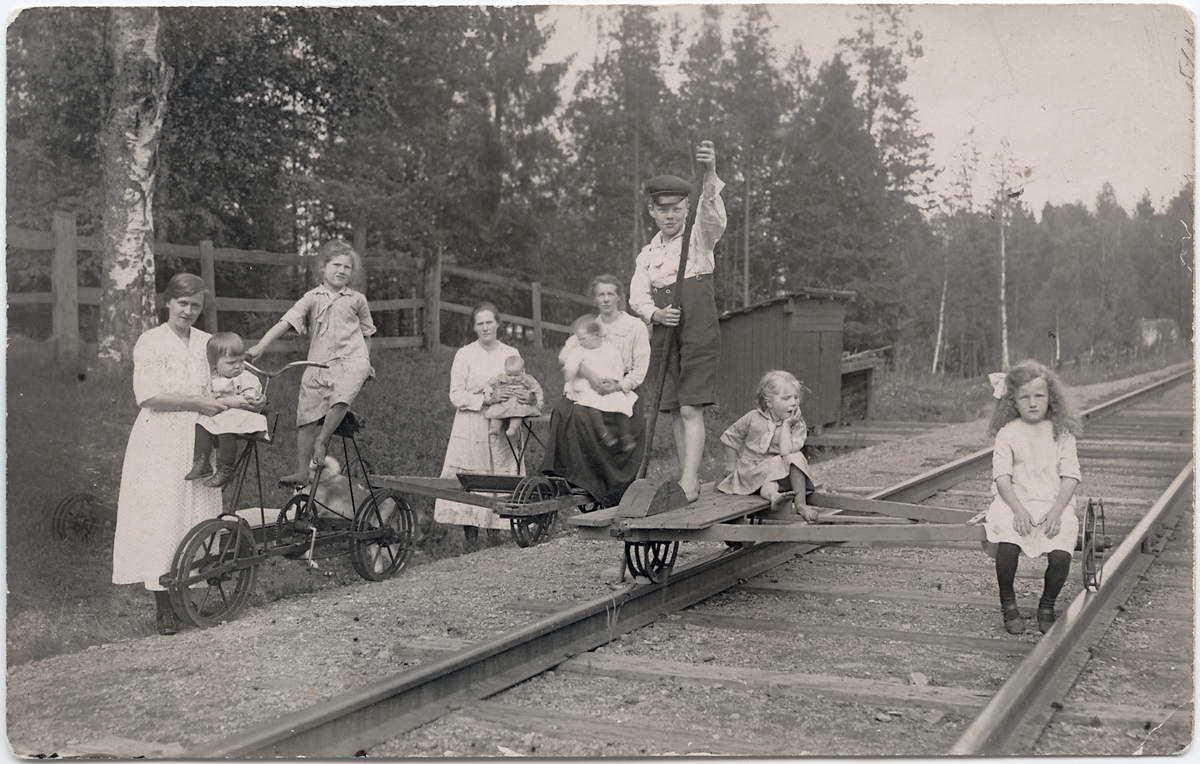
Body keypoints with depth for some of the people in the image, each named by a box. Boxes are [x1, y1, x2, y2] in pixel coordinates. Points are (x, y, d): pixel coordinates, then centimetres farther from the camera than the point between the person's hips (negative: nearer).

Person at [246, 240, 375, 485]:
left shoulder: (357, 300, 10)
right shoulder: (312, 298, 8)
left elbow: (365, 334, 23)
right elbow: (286, 322, -4)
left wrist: (367, 365, 21)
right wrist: (259, 348, -15)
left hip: (350, 360, -1)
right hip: (318, 364, 2)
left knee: (341, 396, -34)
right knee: (306, 418, -2)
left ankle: (323, 441, -14)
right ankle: (302, 472, 7)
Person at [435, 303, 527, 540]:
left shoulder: (511, 354, 11)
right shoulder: (464, 354, 4)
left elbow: (523, 386, 13)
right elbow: (456, 396, -3)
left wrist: (528, 397, -11)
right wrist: (487, 399, -16)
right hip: (471, 430, -2)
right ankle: (471, 537, -2)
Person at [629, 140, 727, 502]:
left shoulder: (699, 236, 3)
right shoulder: (647, 254, 17)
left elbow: (713, 214, -20)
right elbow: (637, 296, 7)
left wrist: (710, 174, -39)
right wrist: (655, 313, -17)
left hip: (699, 330, -5)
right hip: (664, 332, 5)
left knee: (691, 408, -13)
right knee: (675, 411, 6)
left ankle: (689, 482, -17)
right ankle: (692, 481, 14)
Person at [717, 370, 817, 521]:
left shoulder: (797, 425, -4)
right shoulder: (753, 419, -1)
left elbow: (786, 451, -21)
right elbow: (731, 437, 13)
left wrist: (786, 425, -19)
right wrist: (731, 464, 8)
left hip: (781, 471, 1)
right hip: (753, 471, -1)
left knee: (796, 458, -29)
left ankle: (800, 503, -35)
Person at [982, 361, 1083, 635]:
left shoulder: (1062, 433, 6)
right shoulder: (1007, 433, 4)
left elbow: (1070, 476, 2)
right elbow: (1002, 476, -3)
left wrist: (1056, 511, -13)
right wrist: (1018, 510, -17)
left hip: (1054, 502, 1)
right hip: (1014, 502, -1)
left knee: (1060, 554, -24)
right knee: (1006, 547, -29)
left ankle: (1047, 607, 6)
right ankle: (1008, 605, -2)